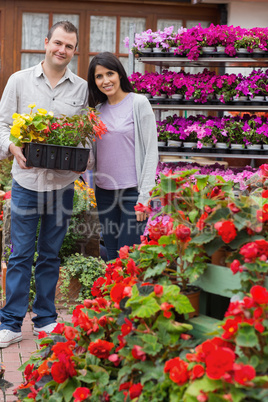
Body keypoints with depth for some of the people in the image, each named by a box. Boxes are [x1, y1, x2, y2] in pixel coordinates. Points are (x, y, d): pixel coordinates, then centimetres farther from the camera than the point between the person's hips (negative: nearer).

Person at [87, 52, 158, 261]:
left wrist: (144, 196, -12)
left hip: (132, 191, -5)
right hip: (104, 191, 5)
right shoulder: (98, 109, 10)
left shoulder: (138, 103, -5)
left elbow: (151, 151, -8)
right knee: (111, 255, 10)